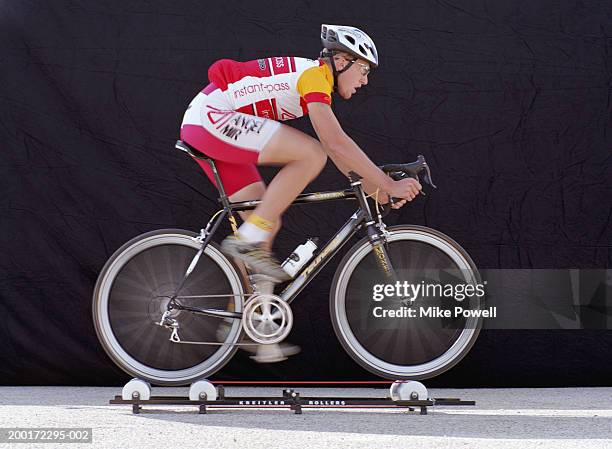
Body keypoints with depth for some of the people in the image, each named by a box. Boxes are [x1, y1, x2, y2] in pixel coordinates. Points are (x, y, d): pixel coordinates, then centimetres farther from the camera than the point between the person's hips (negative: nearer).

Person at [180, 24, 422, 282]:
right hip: (211, 118, -10)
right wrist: (390, 185, -18)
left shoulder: (318, 80, 17)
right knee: (312, 155, -21)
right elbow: (337, 143, -21)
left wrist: (371, 187, 14)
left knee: (268, 224, 7)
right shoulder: (314, 74, -13)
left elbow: (333, 146, 20)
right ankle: (248, 241, -16)